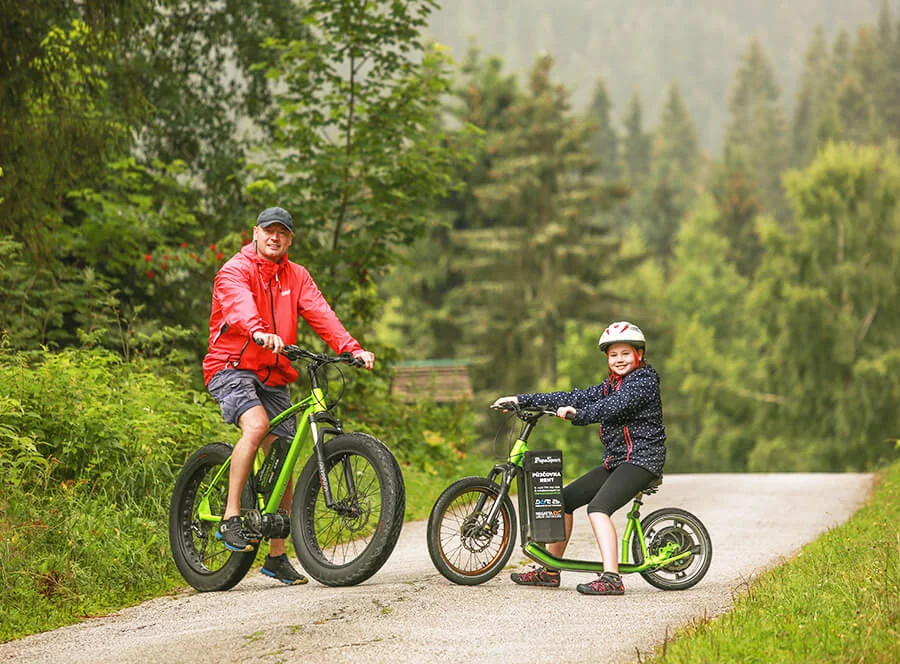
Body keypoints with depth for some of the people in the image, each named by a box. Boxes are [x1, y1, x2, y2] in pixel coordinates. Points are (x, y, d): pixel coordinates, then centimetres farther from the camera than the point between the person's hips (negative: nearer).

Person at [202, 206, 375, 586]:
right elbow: (241, 305, -28)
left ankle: (277, 557, 12)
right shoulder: (236, 270, -6)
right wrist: (260, 333, -50)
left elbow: (320, 314, -3)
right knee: (256, 424, -33)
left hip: (274, 377, 6)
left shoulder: (297, 277, 12)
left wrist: (351, 348, -19)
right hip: (231, 368, -6)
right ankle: (230, 518, -24)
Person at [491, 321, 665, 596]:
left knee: (597, 507, -28)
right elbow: (574, 398, 11)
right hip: (615, 460, 9)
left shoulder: (644, 381, -9)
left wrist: (577, 414, -38)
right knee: (564, 498, 7)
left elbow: (613, 407, -26)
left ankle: (611, 578, -34)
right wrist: (522, 400, 6)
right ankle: (550, 571, 17)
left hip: (641, 459, -9)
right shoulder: (609, 385, 17)